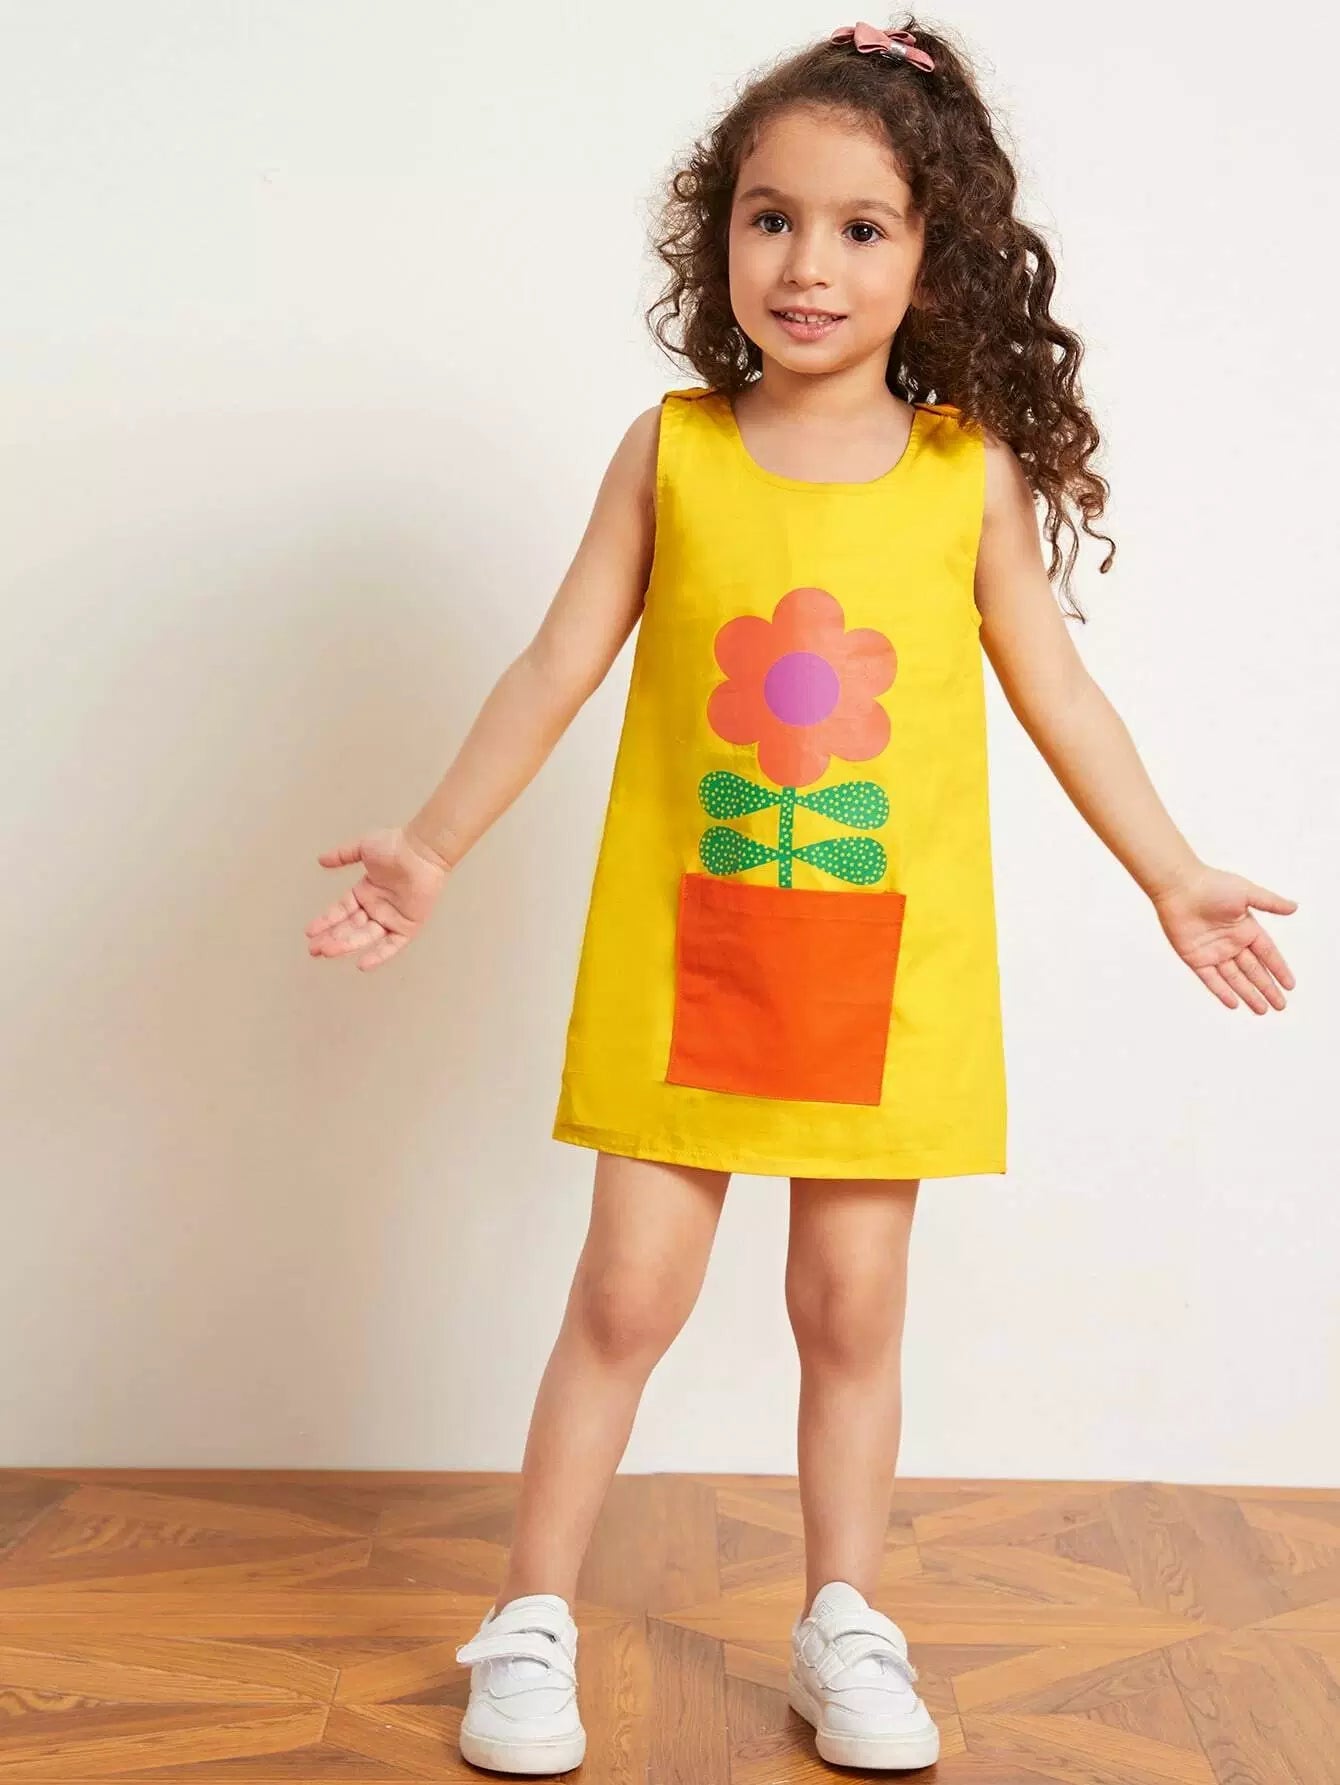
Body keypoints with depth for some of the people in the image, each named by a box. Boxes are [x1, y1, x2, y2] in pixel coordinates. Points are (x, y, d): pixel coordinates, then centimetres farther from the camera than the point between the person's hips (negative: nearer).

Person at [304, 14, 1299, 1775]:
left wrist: (1176, 879, 10)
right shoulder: (670, 451, 0)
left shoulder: (971, 470, 0)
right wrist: (432, 845, 1)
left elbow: (1055, 691, 8)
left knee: (854, 1303, 10)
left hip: (889, 967, 1)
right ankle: (532, 1618, 20)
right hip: (683, 952, 0)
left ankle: (845, 1624, 28)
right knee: (629, 1291, 4)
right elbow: (558, 667, 3)